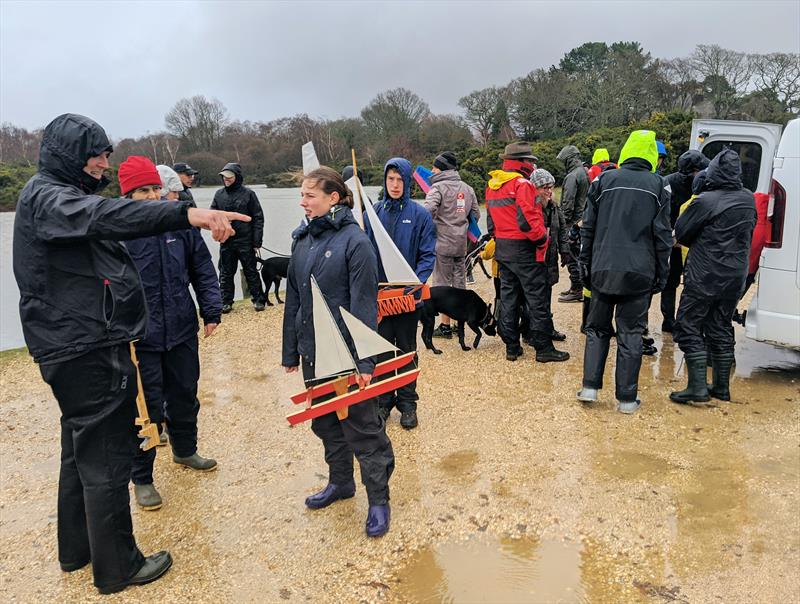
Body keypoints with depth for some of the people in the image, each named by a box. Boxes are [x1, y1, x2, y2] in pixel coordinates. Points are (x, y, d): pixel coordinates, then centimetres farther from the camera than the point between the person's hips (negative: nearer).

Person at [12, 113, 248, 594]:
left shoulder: (63, 195, 19)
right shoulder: (44, 197, -14)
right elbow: (102, 215, -36)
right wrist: (187, 213, -49)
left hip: (82, 350, 11)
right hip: (87, 352, -11)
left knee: (82, 450, 20)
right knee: (106, 458, -1)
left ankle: (76, 549, 36)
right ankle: (118, 567, 13)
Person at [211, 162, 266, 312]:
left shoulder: (248, 194, -4)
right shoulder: (219, 194, 6)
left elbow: (258, 218, -4)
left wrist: (257, 241, -7)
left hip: (245, 241, -3)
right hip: (226, 241, 3)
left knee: (251, 271, 6)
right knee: (226, 273, 9)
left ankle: (258, 300, 16)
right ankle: (226, 302, 19)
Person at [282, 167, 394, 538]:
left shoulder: (354, 241, -14)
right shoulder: (303, 239, 6)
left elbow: (365, 304, -16)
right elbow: (293, 299, 11)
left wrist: (365, 360, -19)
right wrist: (290, 351, 13)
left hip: (346, 352, -7)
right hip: (313, 352, 7)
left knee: (362, 427, 5)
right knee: (325, 422, 20)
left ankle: (378, 499, 21)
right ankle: (340, 482, 40)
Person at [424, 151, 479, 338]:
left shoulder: (438, 187, -10)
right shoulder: (467, 188, 12)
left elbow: (428, 211, -25)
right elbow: (476, 214, 17)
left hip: (442, 243, -6)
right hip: (462, 244, 7)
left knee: (442, 284, 0)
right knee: (459, 284, 13)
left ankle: (445, 326, 3)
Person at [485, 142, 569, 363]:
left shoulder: (492, 185, 12)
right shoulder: (521, 183, -15)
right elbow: (527, 219, -23)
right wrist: (542, 239, -11)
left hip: (502, 248, 8)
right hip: (524, 249, -8)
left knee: (508, 297, 12)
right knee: (537, 299, 0)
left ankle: (511, 347, 17)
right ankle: (543, 348, 6)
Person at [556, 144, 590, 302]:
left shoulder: (572, 176, -16)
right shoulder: (585, 173, 12)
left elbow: (568, 202, -19)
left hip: (573, 222, -9)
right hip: (584, 220, 9)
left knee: (572, 256, -3)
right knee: (577, 255, 17)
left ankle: (576, 291, 1)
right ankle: (576, 287, 26)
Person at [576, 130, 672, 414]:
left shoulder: (604, 181, 3)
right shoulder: (657, 186, 2)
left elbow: (588, 228, 4)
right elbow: (662, 236, 1)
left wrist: (585, 265, 11)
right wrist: (661, 274, 8)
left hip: (603, 270, 1)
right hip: (639, 273, -1)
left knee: (597, 328, 15)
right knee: (631, 334, 6)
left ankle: (590, 387, 9)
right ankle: (627, 398, 10)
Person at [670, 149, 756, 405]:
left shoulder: (705, 201, -17)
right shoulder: (749, 200, 4)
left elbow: (680, 233, -7)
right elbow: (749, 232, 17)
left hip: (703, 278, -7)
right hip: (735, 277, 7)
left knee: (688, 328, 1)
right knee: (721, 330, 16)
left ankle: (698, 387, -3)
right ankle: (721, 386, 22)